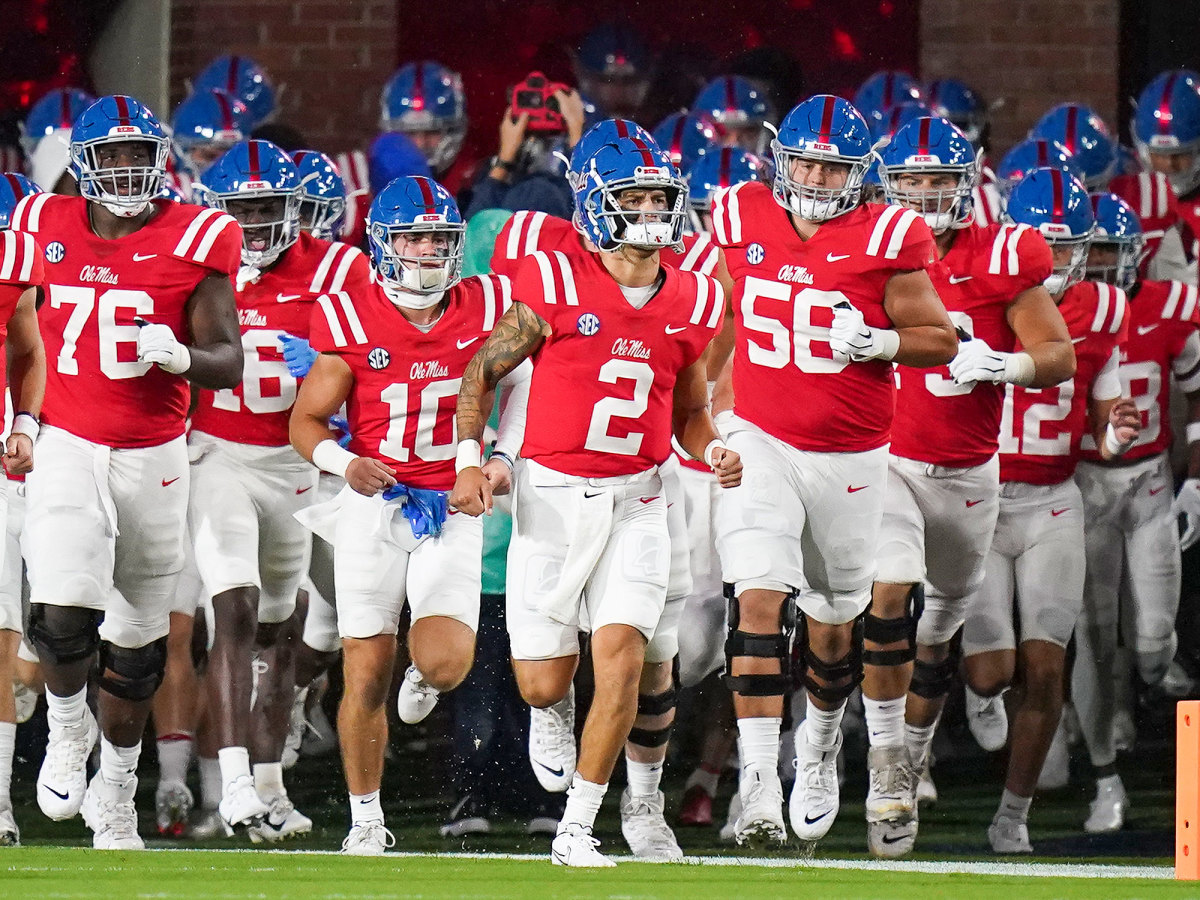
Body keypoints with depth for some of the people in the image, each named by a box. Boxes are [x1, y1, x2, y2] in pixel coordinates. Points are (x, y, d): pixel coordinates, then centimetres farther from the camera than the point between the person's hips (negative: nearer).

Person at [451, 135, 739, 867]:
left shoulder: (690, 303, 5)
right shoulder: (557, 285, -7)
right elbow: (483, 372, 1)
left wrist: (713, 451, -2)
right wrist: (470, 459, -10)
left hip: (635, 502, 2)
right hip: (552, 496, -2)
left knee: (622, 656, -16)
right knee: (544, 686, 0)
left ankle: (577, 829, -7)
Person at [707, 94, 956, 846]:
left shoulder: (885, 241, -9)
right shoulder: (743, 220, -1)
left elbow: (941, 340, -4)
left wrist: (879, 341, -22)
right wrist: (715, 416, 16)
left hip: (850, 458, 0)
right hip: (760, 445, 0)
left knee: (834, 623, 14)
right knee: (759, 600, -18)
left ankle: (822, 737, 44)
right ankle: (759, 783, -22)